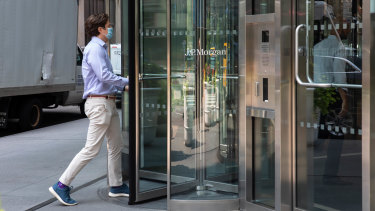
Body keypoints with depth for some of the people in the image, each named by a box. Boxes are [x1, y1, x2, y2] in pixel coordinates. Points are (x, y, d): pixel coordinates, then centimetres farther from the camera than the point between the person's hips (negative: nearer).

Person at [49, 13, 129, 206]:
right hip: (99, 103, -11)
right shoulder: (94, 49, -13)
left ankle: (116, 186, 24)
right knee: (91, 149, -10)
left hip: (108, 102, 11)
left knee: (116, 145, 15)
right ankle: (62, 186, -6)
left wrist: (122, 87, 11)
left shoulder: (101, 49, 19)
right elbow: (104, 76, -23)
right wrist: (126, 82, -11)